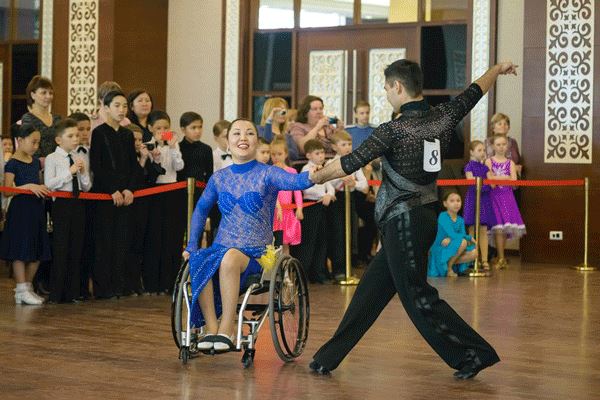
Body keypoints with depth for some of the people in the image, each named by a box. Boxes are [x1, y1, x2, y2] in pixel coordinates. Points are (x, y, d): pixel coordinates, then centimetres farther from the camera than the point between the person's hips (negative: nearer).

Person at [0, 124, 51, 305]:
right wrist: (28, 187, -23)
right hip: (20, 209, -7)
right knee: (21, 250, -3)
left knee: (37, 250, 8)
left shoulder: (36, 162, 12)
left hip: (36, 208, 7)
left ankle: (28, 287, 19)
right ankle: (21, 290, 2)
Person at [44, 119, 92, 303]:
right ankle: (56, 293, 1)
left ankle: (73, 292, 14)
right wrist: (69, 172, -15)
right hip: (62, 203, -5)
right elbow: (49, 184, -14)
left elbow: (87, 187, 14)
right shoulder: (52, 159, -2)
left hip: (79, 203, 5)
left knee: (76, 248, 7)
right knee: (60, 248, -5)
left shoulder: (80, 159, 13)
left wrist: (83, 172, -3)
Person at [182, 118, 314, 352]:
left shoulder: (267, 174, -2)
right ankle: (210, 328, -26)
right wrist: (191, 246, 14)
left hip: (257, 254, -3)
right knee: (198, 263, -31)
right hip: (221, 247, 3)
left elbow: (297, 181, -22)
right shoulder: (219, 178, 10)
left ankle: (226, 330, -32)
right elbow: (201, 210, 25)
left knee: (230, 258, -37)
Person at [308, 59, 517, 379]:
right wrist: (498, 69, 39)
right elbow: (474, 92, 21)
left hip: (404, 221, -9)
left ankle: (475, 353, 1)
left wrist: (313, 179, 0)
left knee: (418, 297, -2)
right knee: (370, 290, 12)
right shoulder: (443, 118, 3)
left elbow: (350, 163, -14)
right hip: (424, 217, 9)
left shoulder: (394, 131, -16)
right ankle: (329, 357, 18)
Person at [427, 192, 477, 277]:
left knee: (474, 253, -13)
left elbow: (462, 235, -5)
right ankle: (448, 268, -12)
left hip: (452, 249, 7)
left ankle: (449, 263, 1)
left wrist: (451, 240, -25)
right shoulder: (443, 216, -15)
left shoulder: (460, 220, 6)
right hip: (439, 250, -7)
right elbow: (452, 234, -24)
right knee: (463, 242, -28)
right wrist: (469, 238, -16)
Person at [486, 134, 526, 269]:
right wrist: (505, 177, -7)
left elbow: (514, 180, -3)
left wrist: (497, 178, -8)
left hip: (507, 196, 3)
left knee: (506, 227, 0)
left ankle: (500, 257, 13)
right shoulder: (489, 162, 4)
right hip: (495, 196, -3)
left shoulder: (510, 163, 9)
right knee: (499, 227, -10)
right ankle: (501, 258, -7)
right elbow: (490, 179, -6)